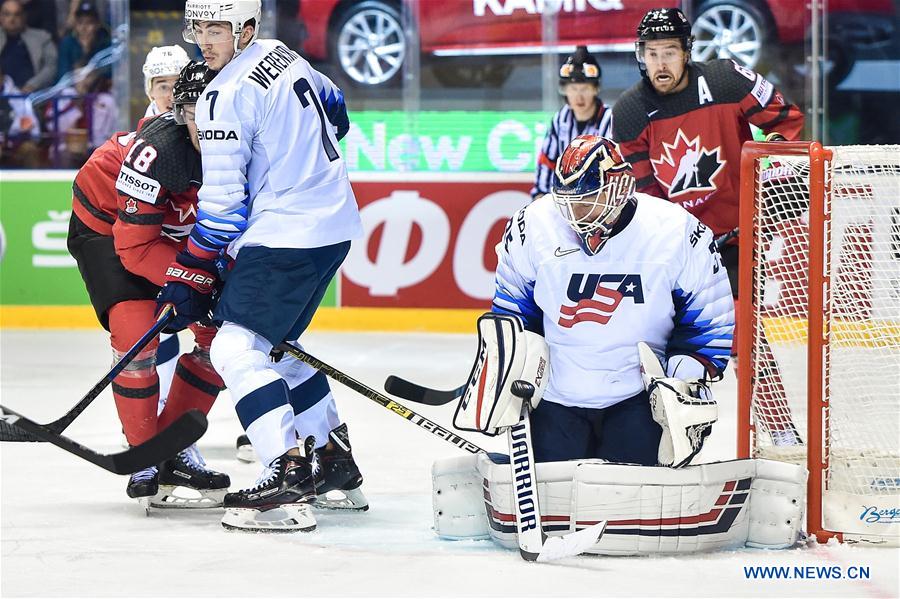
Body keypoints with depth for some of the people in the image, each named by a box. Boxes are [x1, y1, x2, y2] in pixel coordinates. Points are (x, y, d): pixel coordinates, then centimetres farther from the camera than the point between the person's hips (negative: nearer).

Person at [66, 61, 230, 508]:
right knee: (136, 333, -23)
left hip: (177, 229, 7)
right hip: (105, 224, -7)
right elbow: (136, 247, -33)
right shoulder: (156, 152, -37)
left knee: (225, 335, 1)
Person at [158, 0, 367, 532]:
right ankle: (334, 460, 28)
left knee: (238, 348, -13)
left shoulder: (226, 97, -15)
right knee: (276, 343, 22)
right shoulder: (282, 55, 11)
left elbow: (222, 204, -15)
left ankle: (289, 475, -22)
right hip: (336, 222, 10)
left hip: (285, 236, -10)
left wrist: (191, 275, -8)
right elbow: (334, 109, 29)